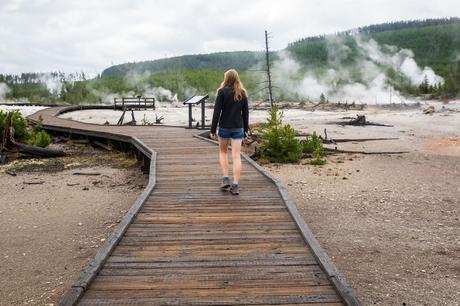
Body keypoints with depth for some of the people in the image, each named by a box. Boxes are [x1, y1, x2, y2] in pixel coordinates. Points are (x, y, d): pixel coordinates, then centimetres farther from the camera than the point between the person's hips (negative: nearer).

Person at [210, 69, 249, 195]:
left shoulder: (222, 91, -7)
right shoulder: (243, 93, 5)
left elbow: (217, 112, -9)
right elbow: (245, 113, 8)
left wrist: (213, 130, -5)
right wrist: (245, 129, 16)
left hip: (224, 127, -2)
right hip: (238, 128, 2)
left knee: (223, 152, 18)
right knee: (236, 156, 2)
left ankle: (225, 179, 9)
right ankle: (235, 185, 0)